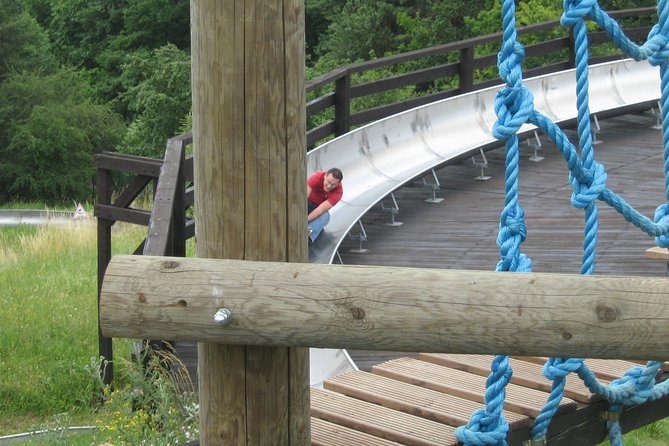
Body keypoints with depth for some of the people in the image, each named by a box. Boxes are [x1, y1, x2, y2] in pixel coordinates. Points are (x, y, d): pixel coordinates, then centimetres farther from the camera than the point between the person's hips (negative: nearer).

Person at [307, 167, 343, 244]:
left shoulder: (338, 191, -25)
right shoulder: (317, 177, -27)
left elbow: (322, 209, -33)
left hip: (319, 212, 0)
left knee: (325, 216, -34)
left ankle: (308, 237, -56)